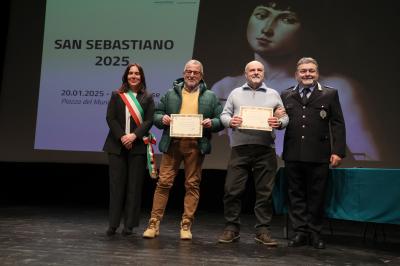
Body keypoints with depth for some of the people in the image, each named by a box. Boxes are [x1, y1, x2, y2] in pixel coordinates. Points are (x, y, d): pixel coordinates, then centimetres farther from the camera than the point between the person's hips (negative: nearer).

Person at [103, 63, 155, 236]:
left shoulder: (148, 98, 8)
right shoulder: (116, 95, 10)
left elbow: (149, 120, -1)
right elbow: (110, 118, 1)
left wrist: (134, 135, -14)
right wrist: (122, 137, -12)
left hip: (138, 146, 0)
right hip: (117, 145, 0)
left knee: (134, 186, 1)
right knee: (116, 184, 2)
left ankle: (129, 225, 8)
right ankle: (113, 224, 8)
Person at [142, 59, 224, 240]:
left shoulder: (210, 97, 12)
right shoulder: (170, 94, 14)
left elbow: (221, 120, 9)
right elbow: (156, 114, 14)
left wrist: (211, 123, -11)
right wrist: (162, 119, -8)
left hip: (196, 146, 0)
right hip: (172, 144, 0)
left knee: (192, 184, 3)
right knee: (163, 183, -1)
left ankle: (186, 226, 13)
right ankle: (154, 224, 7)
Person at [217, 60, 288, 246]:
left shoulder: (273, 95, 15)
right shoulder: (235, 93, 15)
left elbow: (284, 117, 11)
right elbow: (224, 114, 12)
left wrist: (279, 123, -10)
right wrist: (230, 121, -9)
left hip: (265, 149, 0)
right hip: (240, 148, 0)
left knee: (265, 192, 4)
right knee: (232, 190, -1)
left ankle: (262, 230, 15)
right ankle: (231, 228, 12)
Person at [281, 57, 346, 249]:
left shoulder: (330, 94, 7)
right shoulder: (286, 95, 12)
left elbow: (338, 124, 2)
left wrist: (338, 151, -5)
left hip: (319, 155, -2)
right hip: (293, 155, 2)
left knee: (316, 195, 6)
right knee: (296, 195, 7)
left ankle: (315, 233, 20)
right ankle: (300, 232, 18)